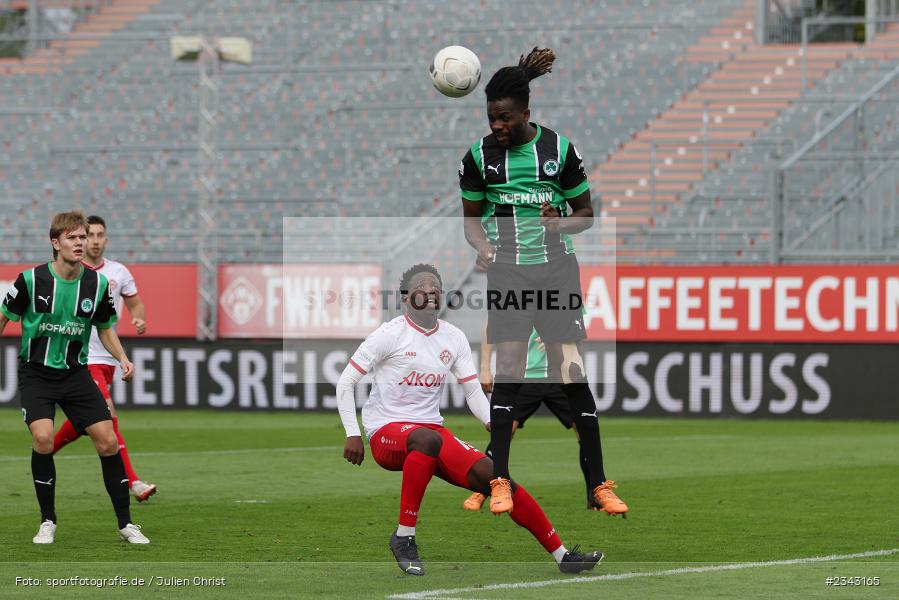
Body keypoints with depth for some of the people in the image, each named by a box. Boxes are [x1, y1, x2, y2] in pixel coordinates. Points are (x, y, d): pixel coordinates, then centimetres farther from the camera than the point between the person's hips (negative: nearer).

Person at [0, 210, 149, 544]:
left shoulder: (98, 284, -4)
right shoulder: (31, 280, -13)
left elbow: (105, 328, 11)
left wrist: (122, 358, -5)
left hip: (75, 373, 3)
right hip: (35, 373, -3)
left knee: (108, 441, -6)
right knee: (43, 438, -23)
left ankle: (125, 524, 7)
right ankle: (48, 523, -5)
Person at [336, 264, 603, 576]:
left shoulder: (454, 339, 10)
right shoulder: (390, 334, -7)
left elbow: (474, 393, 10)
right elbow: (346, 383, -5)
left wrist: (494, 424, -10)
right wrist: (352, 434, -14)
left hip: (432, 430, 5)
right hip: (386, 432, -5)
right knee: (429, 439, -40)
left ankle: (562, 555, -5)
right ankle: (403, 537, -31)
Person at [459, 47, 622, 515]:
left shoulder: (560, 149, -1)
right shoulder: (479, 156, 2)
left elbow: (586, 212, 8)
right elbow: (472, 218, 13)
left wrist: (560, 224, -14)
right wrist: (483, 248, -9)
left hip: (556, 270, -1)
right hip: (507, 273, 1)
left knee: (570, 372, -5)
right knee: (508, 372, -9)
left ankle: (598, 484, 1)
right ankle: (499, 483, -5)